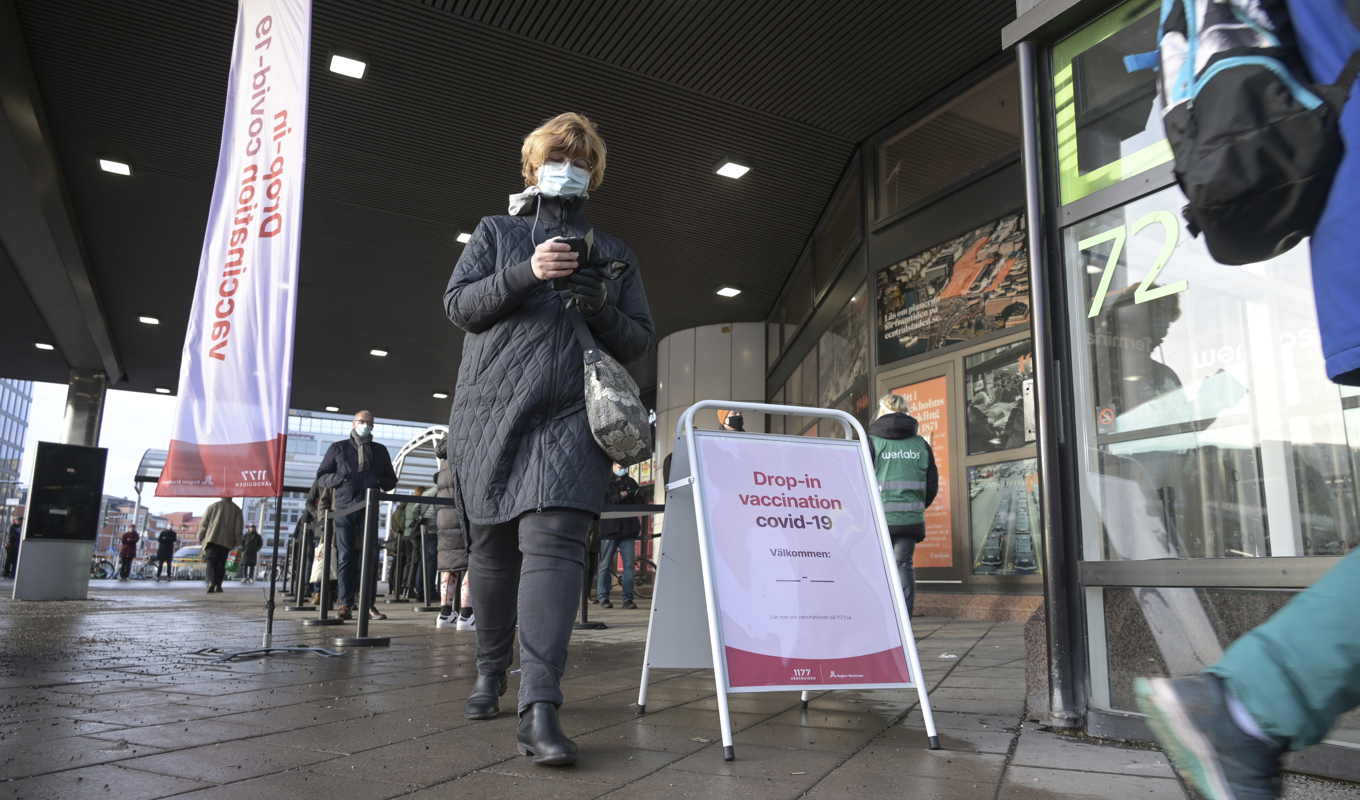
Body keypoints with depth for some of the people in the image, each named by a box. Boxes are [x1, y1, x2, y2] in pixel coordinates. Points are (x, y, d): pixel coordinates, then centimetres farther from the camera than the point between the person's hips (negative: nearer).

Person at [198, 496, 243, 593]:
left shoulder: (213, 506, 8)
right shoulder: (237, 509, 9)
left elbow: (203, 524, 7)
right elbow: (239, 528, 6)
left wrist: (200, 537, 16)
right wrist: (236, 543, 10)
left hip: (212, 539, -1)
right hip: (227, 541, 1)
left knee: (211, 561, -9)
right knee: (222, 563, 10)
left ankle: (212, 582, -29)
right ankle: (218, 585, 8)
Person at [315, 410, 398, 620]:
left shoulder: (380, 451, 16)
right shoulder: (338, 448, 12)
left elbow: (391, 481, 18)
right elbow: (321, 476, 10)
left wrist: (378, 481, -5)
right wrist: (338, 478, -11)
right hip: (344, 507, -1)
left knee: (371, 555, -4)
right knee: (346, 557, -2)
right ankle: (345, 604, 1)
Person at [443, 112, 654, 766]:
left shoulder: (614, 253, 21)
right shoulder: (495, 233, 19)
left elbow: (640, 341, 17)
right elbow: (458, 305, 6)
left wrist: (603, 310, -5)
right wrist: (527, 273, -10)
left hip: (571, 416, -1)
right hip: (491, 410, 1)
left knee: (553, 540, -18)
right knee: (491, 546, 6)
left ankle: (539, 708, -23)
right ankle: (490, 674, 26)